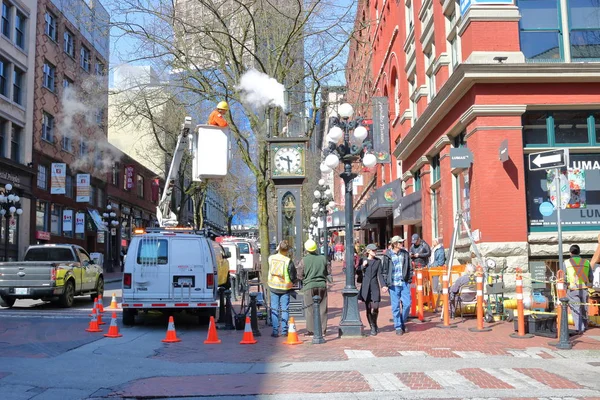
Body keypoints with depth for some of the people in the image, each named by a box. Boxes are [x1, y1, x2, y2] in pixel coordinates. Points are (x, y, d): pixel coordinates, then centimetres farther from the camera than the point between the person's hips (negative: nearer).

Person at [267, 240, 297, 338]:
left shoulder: (271, 258, -6)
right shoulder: (288, 261, -16)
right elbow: (293, 277, -10)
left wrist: (277, 250, 18)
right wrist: (291, 283, 10)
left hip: (273, 287, 3)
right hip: (285, 288, -3)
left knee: (274, 309, 8)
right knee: (285, 309, 7)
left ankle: (275, 331, 7)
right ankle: (284, 331, 7)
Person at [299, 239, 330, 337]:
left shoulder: (304, 260, -7)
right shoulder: (323, 258, 0)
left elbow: (301, 276, -3)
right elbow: (328, 272, 6)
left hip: (309, 286, -2)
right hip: (322, 285, 2)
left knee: (310, 309, 4)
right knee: (322, 308, 8)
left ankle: (311, 330, 5)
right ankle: (322, 330, 10)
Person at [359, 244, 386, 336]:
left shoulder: (378, 261, 6)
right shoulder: (363, 261, 5)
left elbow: (380, 274, 1)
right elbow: (358, 272, 6)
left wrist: (383, 285, -10)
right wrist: (363, 266, -10)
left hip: (375, 287, 0)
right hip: (365, 287, 0)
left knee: (375, 308, -7)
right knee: (368, 309, 2)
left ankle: (374, 326, 19)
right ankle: (373, 327, 16)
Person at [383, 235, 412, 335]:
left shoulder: (405, 253, 7)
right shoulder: (388, 256, -1)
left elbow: (410, 267, 12)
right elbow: (385, 271, 2)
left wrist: (410, 279, 5)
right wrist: (385, 284, -3)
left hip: (404, 283, 2)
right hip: (393, 285, -2)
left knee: (407, 304, 0)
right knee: (395, 306, 2)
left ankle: (403, 323, 22)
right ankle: (398, 327, 13)